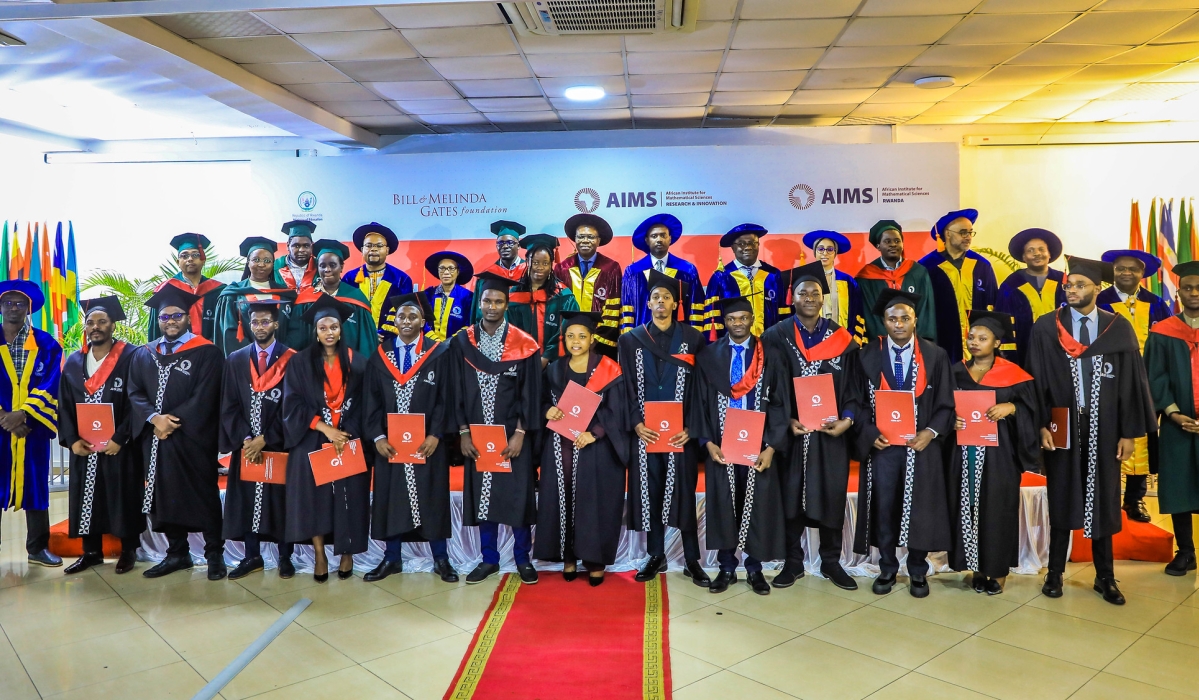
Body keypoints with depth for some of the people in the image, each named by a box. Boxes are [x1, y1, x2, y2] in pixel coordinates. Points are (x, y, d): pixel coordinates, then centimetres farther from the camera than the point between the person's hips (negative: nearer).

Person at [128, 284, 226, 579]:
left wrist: (174, 421, -15)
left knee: (202, 495, 1)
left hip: (192, 438, -5)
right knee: (163, 494, 9)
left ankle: (214, 554, 9)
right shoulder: (144, 355, 13)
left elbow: (204, 396, -10)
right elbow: (135, 393, 6)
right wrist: (154, 418, -12)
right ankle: (177, 553, 20)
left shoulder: (206, 352, -3)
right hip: (155, 439, 5)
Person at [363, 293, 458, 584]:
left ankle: (440, 559, 17)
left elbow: (445, 397, -4)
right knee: (390, 497, 9)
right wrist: (377, 436, -7)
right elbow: (371, 399, 4)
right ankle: (392, 558, 23)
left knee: (432, 497, 5)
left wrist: (436, 435, -14)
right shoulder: (380, 354, 5)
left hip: (427, 441, -2)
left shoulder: (439, 352, -1)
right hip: (389, 441, 2)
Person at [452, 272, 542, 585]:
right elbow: (457, 391, 2)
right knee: (481, 494, 9)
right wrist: (463, 432, -4)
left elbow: (530, 393, -5)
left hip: (513, 434, -2)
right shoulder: (462, 342, 1)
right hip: (476, 434, 2)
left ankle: (523, 557, 20)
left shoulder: (524, 345, -4)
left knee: (517, 495, 4)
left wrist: (520, 433, -11)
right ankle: (489, 559, 22)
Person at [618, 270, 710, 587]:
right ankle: (656, 556, 19)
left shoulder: (693, 338, 3)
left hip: (681, 431, -1)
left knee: (683, 491, 2)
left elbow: (700, 386, 0)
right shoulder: (630, 340, 6)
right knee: (649, 492, 6)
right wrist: (636, 423, -9)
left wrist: (691, 428, -9)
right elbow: (626, 387, 3)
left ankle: (692, 560, 13)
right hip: (645, 431, 1)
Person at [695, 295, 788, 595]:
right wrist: (708, 442, -8)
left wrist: (771, 447, -11)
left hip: (758, 445, 0)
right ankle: (727, 567, 20)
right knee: (723, 504, 7)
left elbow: (779, 404, -2)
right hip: (722, 445, 1)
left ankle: (754, 568, 20)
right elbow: (702, 402, 2)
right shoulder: (709, 356, 3)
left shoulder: (768, 356, 1)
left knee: (758, 505, 6)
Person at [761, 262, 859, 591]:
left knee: (831, 494, 7)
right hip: (791, 429, -1)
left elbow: (853, 384, 3)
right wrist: (787, 420, -18)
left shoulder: (841, 338, 4)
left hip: (831, 430, 1)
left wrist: (847, 419, -12)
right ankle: (793, 562, 19)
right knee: (791, 494, 5)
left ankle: (831, 561, 23)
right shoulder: (777, 337, 0)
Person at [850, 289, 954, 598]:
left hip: (921, 445, 0)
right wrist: (871, 433, -10)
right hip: (881, 445, 0)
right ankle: (887, 569, 22)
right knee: (883, 508, 7)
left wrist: (930, 433, -12)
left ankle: (918, 571, 23)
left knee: (920, 509, 7)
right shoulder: (868, 355, 1)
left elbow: (945, 404, 2)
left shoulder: (936, 356, 1)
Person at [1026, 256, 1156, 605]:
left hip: (1104, 428, 1)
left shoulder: (1119, 328, 0)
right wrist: (1041, 426, -11)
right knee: (1061, 499, 9)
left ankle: (1105, 577, 26)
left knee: (1102, 501, 12)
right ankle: (1055, 573, 22)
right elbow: (1036, 380, -3)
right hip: (1061, 426, -1)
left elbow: (1131, 382, 1)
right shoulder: (1045, 328, -3)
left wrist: (1129, 432, -2)